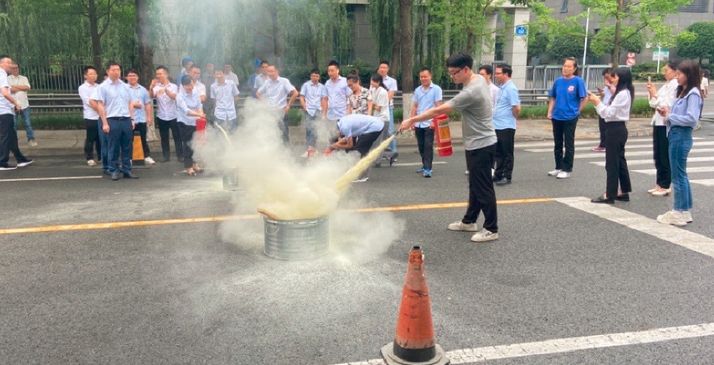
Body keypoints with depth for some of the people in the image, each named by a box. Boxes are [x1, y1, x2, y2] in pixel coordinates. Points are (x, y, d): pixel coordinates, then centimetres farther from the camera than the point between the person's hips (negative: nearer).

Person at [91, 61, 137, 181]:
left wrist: (132, 119, 9)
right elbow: (100, 106, -4)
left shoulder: (125, 86, 13)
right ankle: (114, 170, 11)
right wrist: (105, 123, -10)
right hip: (112, 120, -4)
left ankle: (127, 170, 15)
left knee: (127, 147, 7)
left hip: (126, 120, 4)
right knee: (113, 147, 2)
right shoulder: (102, 87, -1)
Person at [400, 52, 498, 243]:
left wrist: (412, 120, -18)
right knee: (475, 185, 18)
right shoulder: (479, 78, 3)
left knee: (483, 188, -2)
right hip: (477, 144, 10)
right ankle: (469, 221, 30)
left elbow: (438, 110, -24)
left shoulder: (470, 92, -27)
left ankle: (491, 229, 7)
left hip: (481, 145, -10)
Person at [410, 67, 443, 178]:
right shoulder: (417, 90, 12)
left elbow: (438, 106, -7)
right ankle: (425, 165, 24)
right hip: (418, 124, 5)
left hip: (429, 123, -5)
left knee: (428, 146, -6)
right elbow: (414, 107, 15)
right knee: (421, 146, 11)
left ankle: (428, 169, -6)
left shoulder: (436, 89, -3)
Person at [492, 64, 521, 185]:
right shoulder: (502, 88, 12)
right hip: (498, 125, 9)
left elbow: (517, 108, -21)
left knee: (507, 153, 1)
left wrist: (513, 117, -6)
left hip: (506, 127, -9)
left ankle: (507, 177, 9)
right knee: (498, 152, 15)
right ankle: (498, 175, 24)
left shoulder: (510, 88, -16)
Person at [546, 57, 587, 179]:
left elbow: (584, 98, -5)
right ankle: (559, 167, 26)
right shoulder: (558, 81, 4)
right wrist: (550, 112, 4)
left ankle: (567, 169, 12)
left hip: (570, 117, -5)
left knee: (569, 144, 3)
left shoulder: (578, 81, -9)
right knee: (557, 144, 14)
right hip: (556, 117, 5)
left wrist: (577, 111, -2)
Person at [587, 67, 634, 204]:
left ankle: (610, 195, -4)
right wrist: (597, 102, 3)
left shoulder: (623, 94, -15)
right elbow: (609, 111, 13)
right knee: (619, 161, 13)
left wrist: (597, 102, -12)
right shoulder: (622, 93, 17)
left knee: (612, 162, -7)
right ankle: (624, 192, 19)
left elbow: (609, 113, -19)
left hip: (616, 129, -11)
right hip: (617, 129, 11)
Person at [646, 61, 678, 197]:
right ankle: (659, 184, 21)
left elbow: (668, 105, -20)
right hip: (658, 122, 9)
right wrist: (651, 93, 0)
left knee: (665, 156, -1)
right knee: (658, 156, 12)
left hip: (667, 124, -8)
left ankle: (666, 186, 9)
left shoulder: (676, 85, -12)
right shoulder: (665, 85, 14)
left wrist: (655, 94, -16)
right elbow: (653, 104, 15)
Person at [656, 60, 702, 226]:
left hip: (681, 137, -10)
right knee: (681, 175, 14)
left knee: (678, 175, -4)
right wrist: (667, 113, -1)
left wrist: (670, 115, -14)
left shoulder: (693, 93, -13)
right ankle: (685, 211, 22)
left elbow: (691, 119, -21)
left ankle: (679, 213, 3)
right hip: (676, 136, 10)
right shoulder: (683, 92, 15)